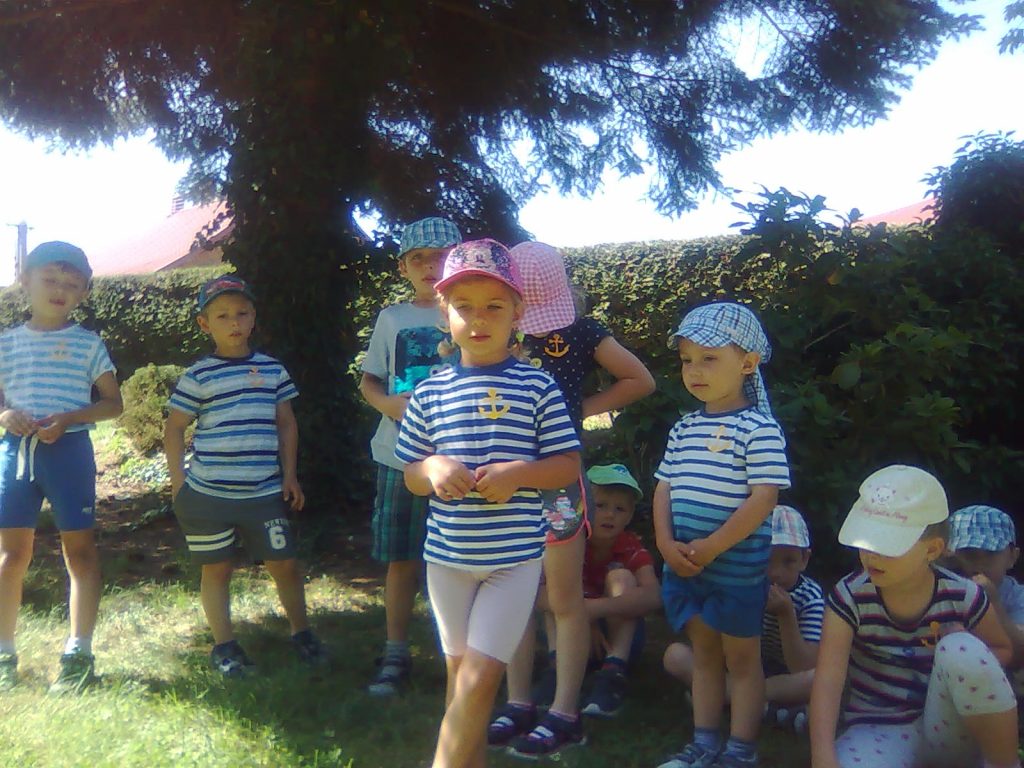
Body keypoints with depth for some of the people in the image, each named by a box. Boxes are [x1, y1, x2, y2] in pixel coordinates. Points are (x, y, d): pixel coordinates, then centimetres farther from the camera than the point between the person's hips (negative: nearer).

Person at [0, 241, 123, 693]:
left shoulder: (88, 343, 2)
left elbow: (113, 403, 3)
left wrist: (69, 418, -13)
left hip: (69, 449, -2)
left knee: (79, 548, 1)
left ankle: (79, 654, 8)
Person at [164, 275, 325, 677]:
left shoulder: (273, 370, 6)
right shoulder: (197, 377, -3)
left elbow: (286, 424, 13)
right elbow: (174, 428, 2)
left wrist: (289, 475, 8)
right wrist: (178, 482, -2)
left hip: (265, 493, 2)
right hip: (208, 494, -2)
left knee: (285, 564, 6)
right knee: (217, 569, 9)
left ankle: (301, 631, 26)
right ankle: (224, 644, 23)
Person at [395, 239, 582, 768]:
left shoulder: (537, 388, -6)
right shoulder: (429, 393, 1)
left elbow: (568, 466, -3)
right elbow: (411, 476, 8)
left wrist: (519, 473, -21)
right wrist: (433, 469, -15)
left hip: (514, 559, -3)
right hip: (447, 558, 3)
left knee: (478, 679, -5)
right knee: (460, 673, 16)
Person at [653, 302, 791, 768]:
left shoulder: (759, 428, -13)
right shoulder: (684, 429, 8)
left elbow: (763, 498, -19)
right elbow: (664, 488, 9)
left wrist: (712, 547, -21)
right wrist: (666, 544, -6)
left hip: (737, 566, -6)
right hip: (684, 565, 6)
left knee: (741, 658, 8)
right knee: (703, 654, 17)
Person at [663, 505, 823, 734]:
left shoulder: (811, 597, -13)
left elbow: (803, 670, -20)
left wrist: (786, 615, -30)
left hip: (785, 677, -2)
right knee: (676, 655, -22)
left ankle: (718, 694, -30)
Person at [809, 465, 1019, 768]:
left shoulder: (964, 597, -9)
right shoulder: (850, 597, -12)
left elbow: (1002, 650, 11)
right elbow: (828, 679, -20)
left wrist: (965, 655, -15)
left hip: (948, 731, 1)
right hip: (880, 732, -1)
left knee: (961, 650, -29)